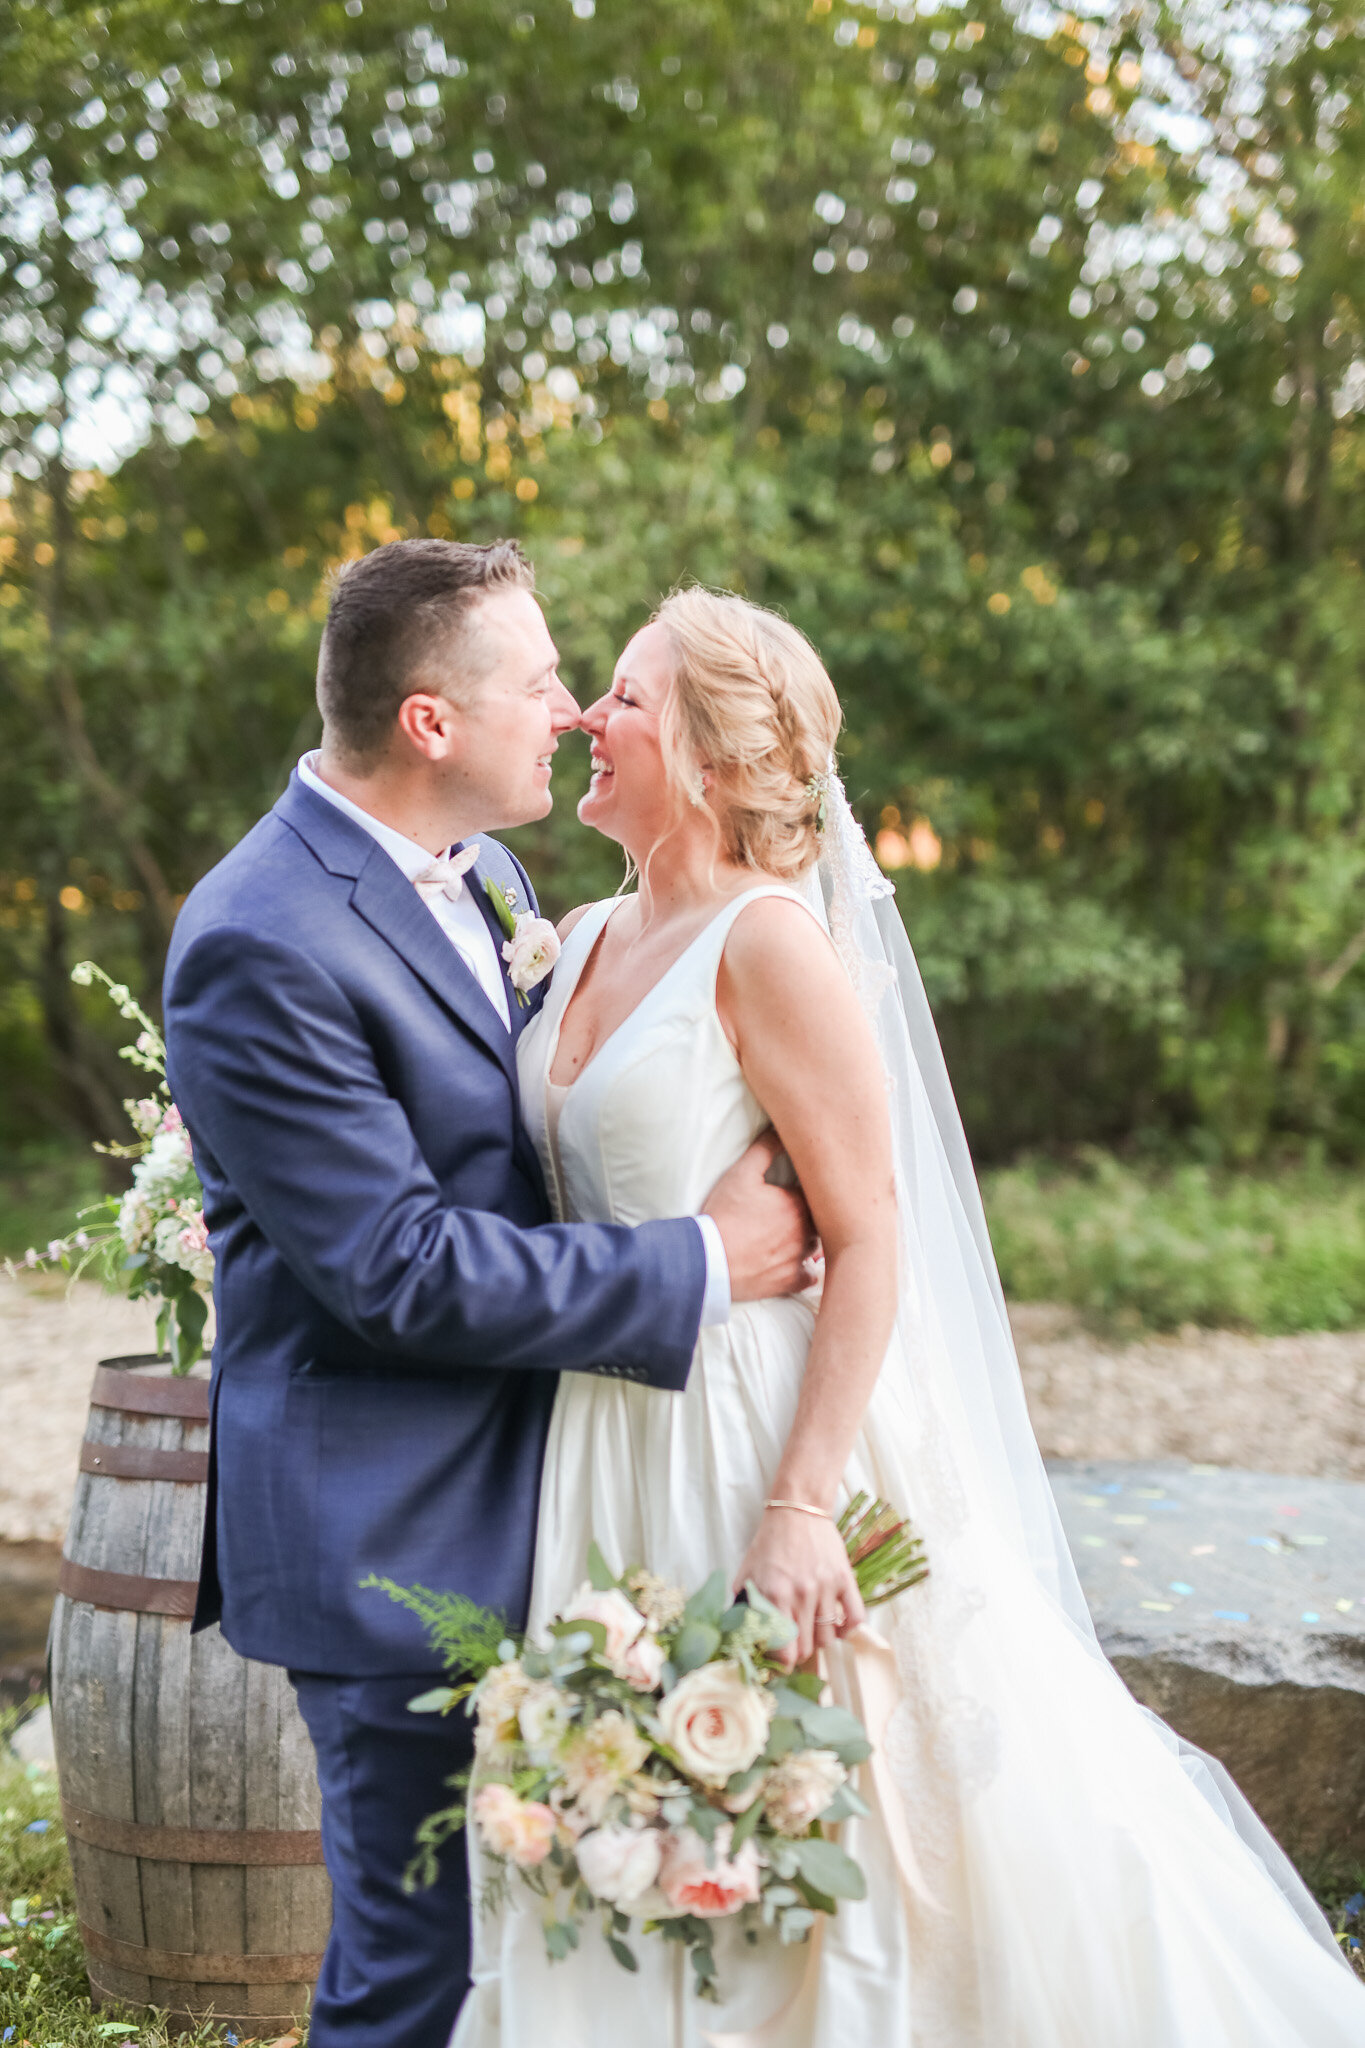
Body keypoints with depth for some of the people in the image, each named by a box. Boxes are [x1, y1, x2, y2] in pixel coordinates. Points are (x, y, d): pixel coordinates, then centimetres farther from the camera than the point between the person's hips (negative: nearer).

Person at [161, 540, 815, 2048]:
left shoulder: (480, 874, 7)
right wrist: (697, 1268, -19)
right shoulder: (259, 946, -22)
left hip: (520, 1503, 9)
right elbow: (400, 1270, -25)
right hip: (387, 1541, -9)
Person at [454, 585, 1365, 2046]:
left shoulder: (769, 941, -14)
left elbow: (870, 1240, -17)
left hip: (763, 1430, -7)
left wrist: (801, 1507, -22)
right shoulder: (583, 943, 9)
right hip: (610, 1451, 7)